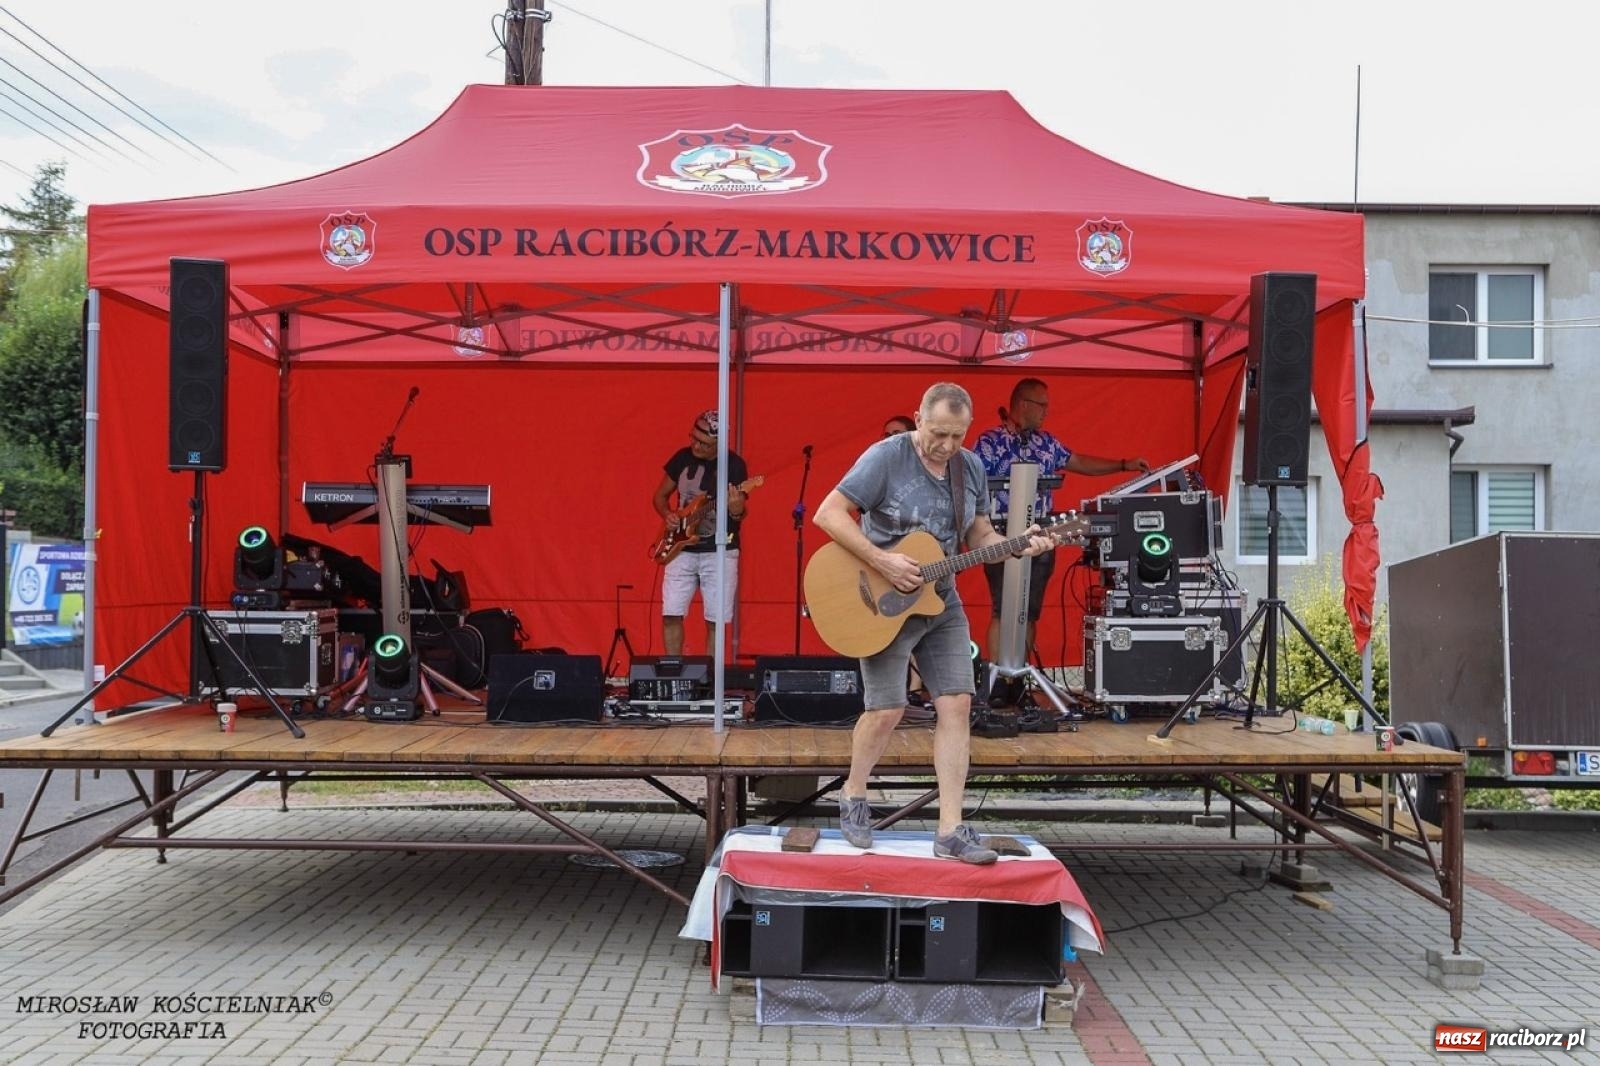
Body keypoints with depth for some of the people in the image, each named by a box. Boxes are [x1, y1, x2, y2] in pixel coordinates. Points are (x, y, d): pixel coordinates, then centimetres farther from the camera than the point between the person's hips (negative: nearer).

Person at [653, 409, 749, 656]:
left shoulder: (734, 465, -7)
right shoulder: (682, 457, 2)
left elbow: (741, 513, -4)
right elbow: (660, 495, 13)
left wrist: (737, 512, -28)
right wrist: (667, 515, -8)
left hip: (719, 552, -3)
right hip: (682, 548, 3)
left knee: (716, 620, 0)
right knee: (671, 615, -3)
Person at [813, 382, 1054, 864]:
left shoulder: (970, 467, 4)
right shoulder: (886, 457, -15)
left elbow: (980, 537, 12)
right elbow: (828, 514, -19)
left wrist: (1018, 547, -9)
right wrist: (882, 561, -25)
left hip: (942, 606, 6)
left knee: (957, 705, -2)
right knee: (887, 710, -7)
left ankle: (950, 830, 1)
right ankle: (853, 797, 22)